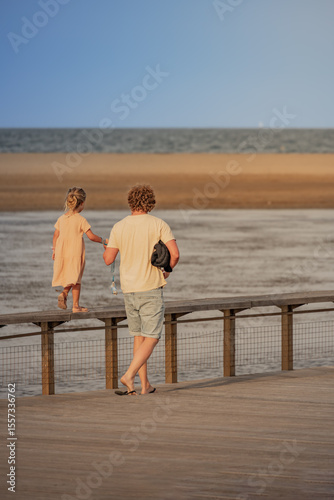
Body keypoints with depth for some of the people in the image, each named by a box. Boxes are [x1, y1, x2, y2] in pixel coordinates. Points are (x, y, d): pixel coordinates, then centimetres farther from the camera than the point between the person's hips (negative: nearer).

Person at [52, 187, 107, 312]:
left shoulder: (61, 219, 4)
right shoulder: (80, 219, -11)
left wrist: (54, 250, 22)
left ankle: (64, 294, -6)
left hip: (62, 253, 5)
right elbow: (91, 236, -12)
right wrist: (102, 241, 5)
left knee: (69, 277, 19)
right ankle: (76, 305, 6)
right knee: (76, 279, 4)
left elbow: (56, 235, 11)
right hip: (75, 253, -5)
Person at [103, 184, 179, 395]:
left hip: (129, 289, 4)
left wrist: (107, 248, 24)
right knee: (151, 338, -2)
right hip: (151, 288, -4)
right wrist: (168, 270, 4)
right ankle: (129, 376, -19)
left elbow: (108, 259, 1)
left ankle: (145, 384, 16)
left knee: (139, 336, 15)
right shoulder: (159, 225, -8)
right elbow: (175, 253, -16)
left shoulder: (119, 227, 0)